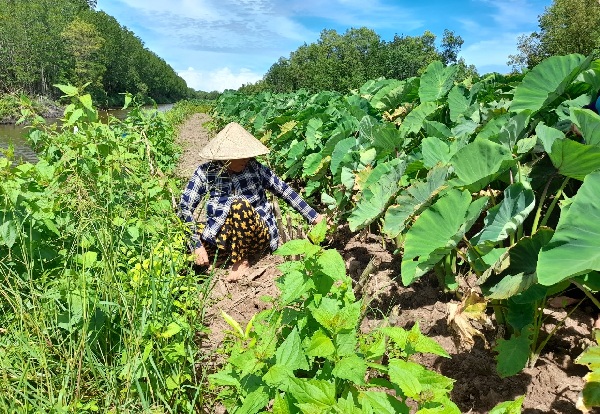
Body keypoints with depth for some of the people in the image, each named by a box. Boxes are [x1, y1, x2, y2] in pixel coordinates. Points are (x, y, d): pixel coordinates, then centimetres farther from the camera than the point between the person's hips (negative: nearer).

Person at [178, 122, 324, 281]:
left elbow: (285, 190, -1)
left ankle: (242, 261, -11)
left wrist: (314, 217, 0)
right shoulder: (206, 172, -8)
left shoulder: (254, 168, -7)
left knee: (239, 204, -32)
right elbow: (185, 208, -11)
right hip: (224, 236, 1)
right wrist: (197, 245, -22)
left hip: (258, 237, 0)